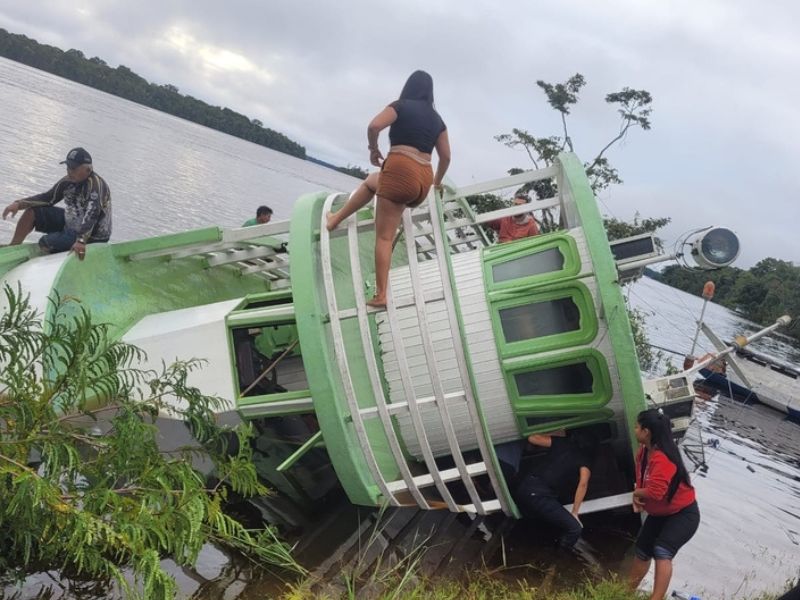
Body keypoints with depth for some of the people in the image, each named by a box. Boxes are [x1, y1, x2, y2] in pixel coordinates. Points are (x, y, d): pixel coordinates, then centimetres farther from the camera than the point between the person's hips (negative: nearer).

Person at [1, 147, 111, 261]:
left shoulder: (96, 185, -28)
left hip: (93, 237, -9)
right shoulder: (69, 181, -2)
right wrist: (19, 204, -2)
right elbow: (48, 198, 9)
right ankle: (12, 249, 17)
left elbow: (91, 215, -41)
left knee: (45, 243, -19)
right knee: (31, 212, 6)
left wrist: (81, 240, -54)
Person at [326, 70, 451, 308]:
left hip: (400, 171, -6)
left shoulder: (401, 106, 5)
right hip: (423, 180, 7)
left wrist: (373, 149, 8)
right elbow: (446, 156, 17)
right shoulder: (437, 118, 19)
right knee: (372, 181, 25)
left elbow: (374, 126, -11)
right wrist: (437, 182, 32)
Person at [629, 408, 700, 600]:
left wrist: (637, 493, -18)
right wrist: (638, 497, -10)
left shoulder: (663, 459, -33)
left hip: (683, 514, -9)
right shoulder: (643, 451, -4)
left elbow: (655, 492, -40)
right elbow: (642, 480, 11)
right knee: (642, 551, 15)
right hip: (659, 514, 9)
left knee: (662, 552, -28)